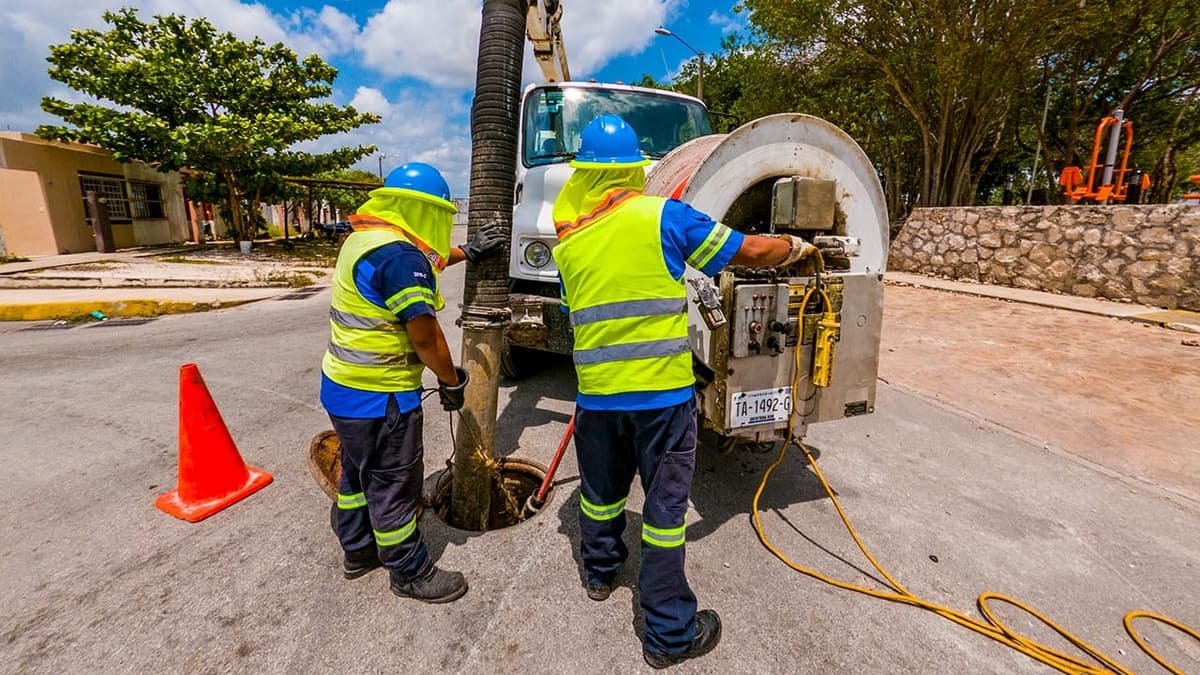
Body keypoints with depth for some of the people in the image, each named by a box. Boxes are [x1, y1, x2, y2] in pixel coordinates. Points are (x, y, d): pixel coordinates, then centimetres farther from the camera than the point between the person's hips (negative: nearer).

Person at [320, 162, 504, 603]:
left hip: (344, 386, 10)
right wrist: (452, 381, -8)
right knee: (394, 485, 6)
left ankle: (358, 551, 43)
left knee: (358, 472, 23)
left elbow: (425, 261, 28)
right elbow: (425, 336, -23)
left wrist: (467, 252, 33)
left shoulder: (366, 239, 9)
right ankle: (410, 573, 25)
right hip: (379, 397, -10)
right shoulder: (398, 256, -24)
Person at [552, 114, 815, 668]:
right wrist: (799, 247, 15)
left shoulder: (567, 241, 5)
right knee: (664, 505, 8)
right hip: (661, 391, -4)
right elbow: (751, 251, -5)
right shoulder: (662, 217, -9)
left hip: (597, 392, 5)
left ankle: (599, 571, 48)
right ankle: (670, 633, 22)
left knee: (601, 489, 24)